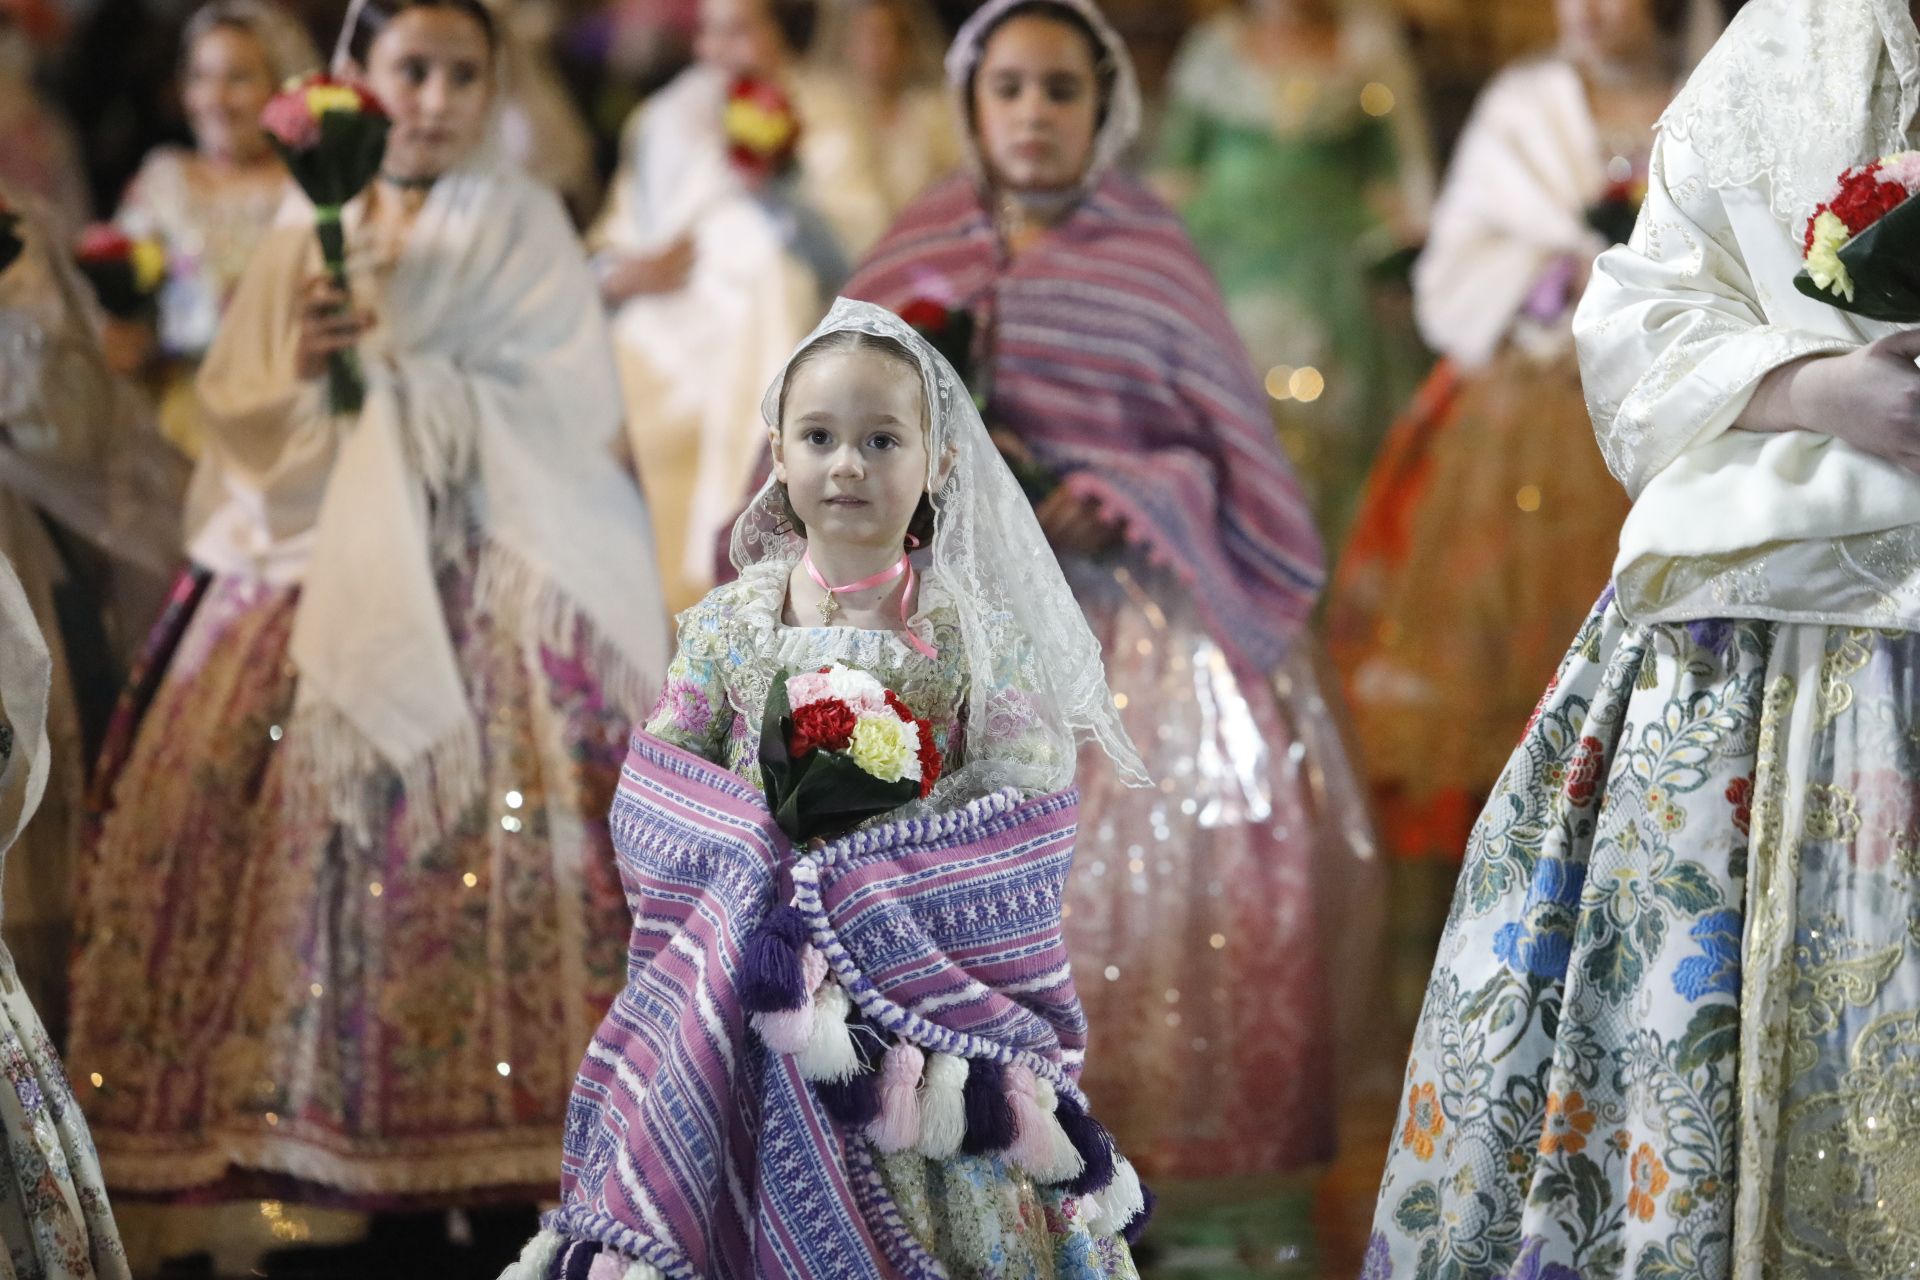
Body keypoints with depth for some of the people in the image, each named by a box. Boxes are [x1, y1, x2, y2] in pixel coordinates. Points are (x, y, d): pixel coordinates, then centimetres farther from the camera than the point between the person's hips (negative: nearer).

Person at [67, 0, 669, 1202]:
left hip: (484, 591, -3)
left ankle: (491, 1118, -11)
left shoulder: (521, 223, 5)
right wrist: (301, 368, -10)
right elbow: (240, 422, 10)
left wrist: (394, 368, -9)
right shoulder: (305, 237, 14)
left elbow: (564, 411, -5)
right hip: (317, 582, 3)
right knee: (284, 825, -9)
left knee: (485, 840, -16)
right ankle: (287, 1113, -3)